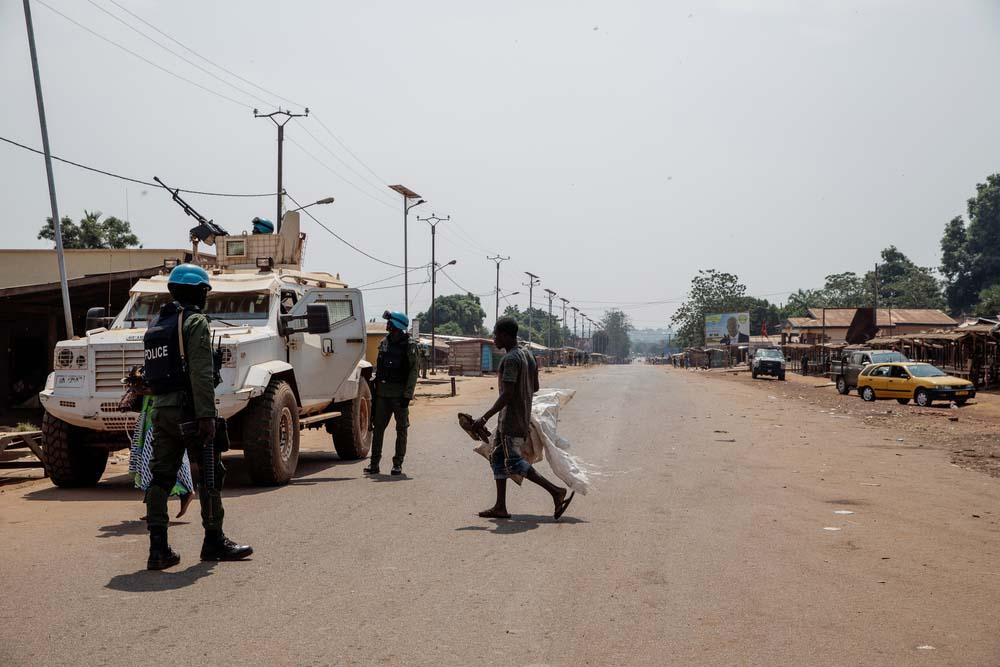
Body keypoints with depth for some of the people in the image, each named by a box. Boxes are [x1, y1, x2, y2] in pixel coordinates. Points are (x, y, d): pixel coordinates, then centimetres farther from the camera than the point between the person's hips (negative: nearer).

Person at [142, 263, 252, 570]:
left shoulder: (156, 324, 18)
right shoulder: (195, 321, -8)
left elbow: (151, 372, 19)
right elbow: (201, 374, -18)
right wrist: (206, 415, -20)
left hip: (160, 407, 8)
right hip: (187, 407, -8)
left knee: (161, 476, 5)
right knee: (210, 473, 4)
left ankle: (158, 548, 3)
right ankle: (214, 541, 12)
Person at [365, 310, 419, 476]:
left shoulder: (409, 345, -6)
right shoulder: (384, 343, 10)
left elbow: (414, 371, -10)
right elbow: (378, 367, 16)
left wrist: (408, 395, -16)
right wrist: (375, 388, 10)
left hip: (399, 394, -5)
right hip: (382, 392, 5)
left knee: (401, 429, 3)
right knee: (378, 427, 3)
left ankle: (398, 464, 9)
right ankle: (374, 463, 7)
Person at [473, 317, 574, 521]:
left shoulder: (510, 360, -18)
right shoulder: (528, 356, 11)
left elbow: (507, 394, -23)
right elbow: (535, 387, 17)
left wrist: (485, 417, -21)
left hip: (512, 420, -10)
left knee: (514, 462, -8)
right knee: (497, 458, 12)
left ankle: (556, 491, -10)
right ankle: (500, 507, 11)